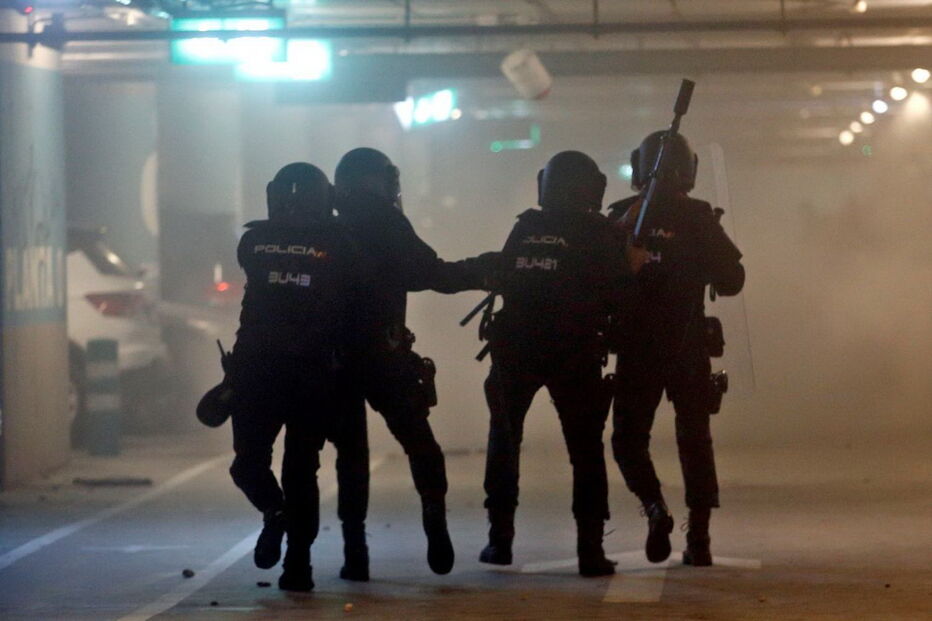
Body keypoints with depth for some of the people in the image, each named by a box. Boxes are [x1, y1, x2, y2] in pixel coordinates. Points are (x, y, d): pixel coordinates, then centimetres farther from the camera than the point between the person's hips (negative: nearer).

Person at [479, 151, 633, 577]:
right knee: (586, 450, 4)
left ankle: (499, 539, 16)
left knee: (504, 441, 17)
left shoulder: (523, 229, 6)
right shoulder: (599, 233, -3)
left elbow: (504, 282, 10)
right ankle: (590, 548, -3)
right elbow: (618, 294, -5)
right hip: (575, 353, -3)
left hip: (515, 349, 3)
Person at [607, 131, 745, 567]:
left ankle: (655, 506, -15)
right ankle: (699, 539, 4)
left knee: (629, 437, 12)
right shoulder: (698, 218, -4)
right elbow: (731, 281, -3)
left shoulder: (622, 217, -2)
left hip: (636, 349, 0)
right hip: (689, 349, 0)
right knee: (695, 440, 10)